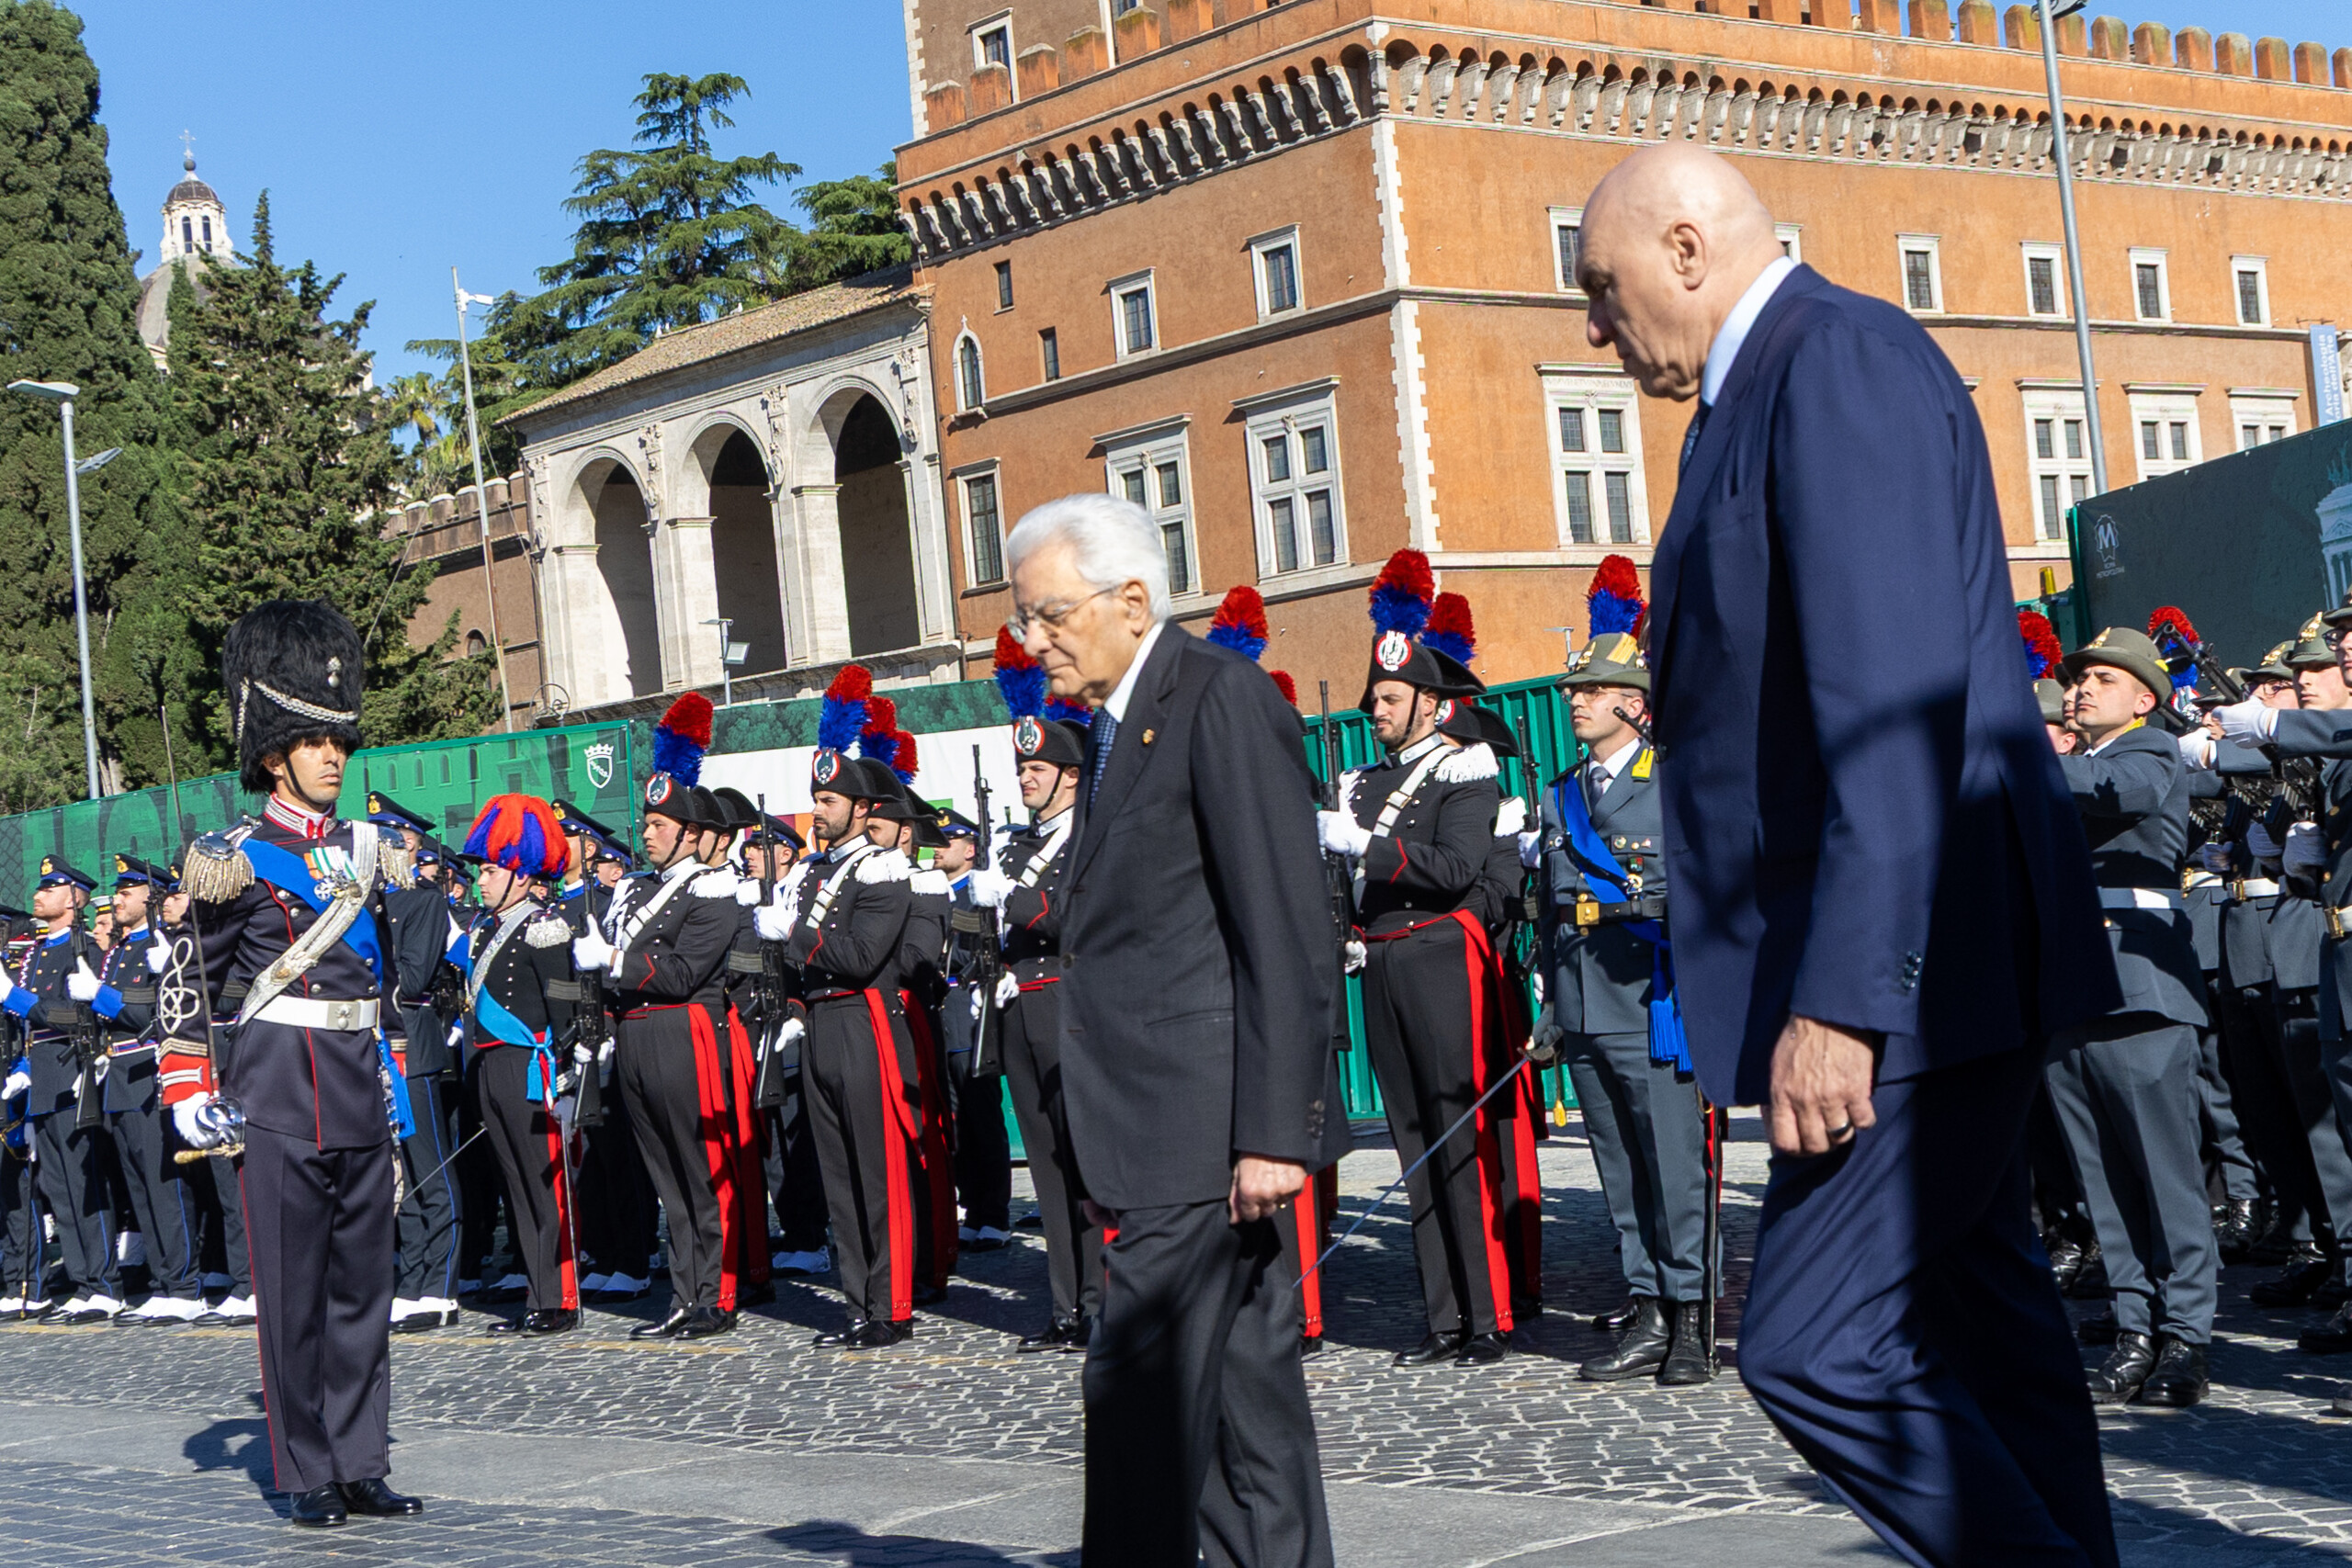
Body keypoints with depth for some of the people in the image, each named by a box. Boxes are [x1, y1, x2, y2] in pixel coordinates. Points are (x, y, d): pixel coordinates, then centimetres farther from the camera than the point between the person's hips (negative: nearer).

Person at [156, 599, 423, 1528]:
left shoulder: (363, 848, 12)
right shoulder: (236, 859, -5)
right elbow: (188, 985, 0)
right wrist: (193, 1099, -3)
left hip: (361, 1094, 6)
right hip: (280, 1094, -6)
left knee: (364, 1283, 8)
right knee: (292, 1287, 0)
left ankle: (361, 1467, 15)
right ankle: (308, 1477, 8)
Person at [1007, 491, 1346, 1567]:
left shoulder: (1223, 700, -10)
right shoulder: (1118, 724, 18)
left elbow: (1286, 938, -16)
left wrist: (1273, 1131, -20)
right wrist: (1108, 1154, 16)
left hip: (1208, 1125, -9)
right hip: (1160, 1133, 9)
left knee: (1140, 1379, -9)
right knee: (1246, 1375, 12)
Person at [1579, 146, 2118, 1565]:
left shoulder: (1841, 356, -13)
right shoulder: (1768, 395, 19)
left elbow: (1894, 698, -23)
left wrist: (1839, 995, -27)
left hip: (1912, 954, -11)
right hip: (1924, 965, 11)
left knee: (1817, 1346, -12)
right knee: (1980, 1325, 14)